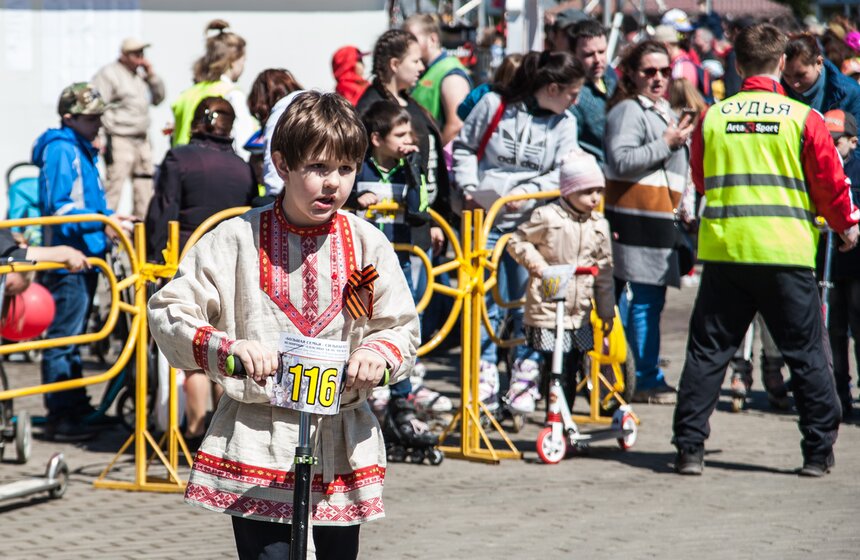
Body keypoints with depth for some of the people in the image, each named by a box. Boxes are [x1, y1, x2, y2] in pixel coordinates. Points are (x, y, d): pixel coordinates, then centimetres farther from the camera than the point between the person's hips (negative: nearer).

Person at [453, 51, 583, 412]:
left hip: (530, 221, 2)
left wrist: (527, 192, -15)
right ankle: (485, 375, 7)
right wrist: (468, 187, -5)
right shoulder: (494, 105, -2)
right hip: (485, 217, -2)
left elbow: (562, 175, 0)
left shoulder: (564, 123, 5)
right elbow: (465, 148, 8)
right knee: (486, 299, 0)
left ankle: (524, 375, 12)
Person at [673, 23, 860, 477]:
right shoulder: (803, 118, -4)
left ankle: (689, 448, 4)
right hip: (787, 252, -2)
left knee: (707, 351, 8)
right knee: (806, 354, 8)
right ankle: (818, 450, 9)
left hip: (722, 249, 2)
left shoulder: (713, 117, 3)